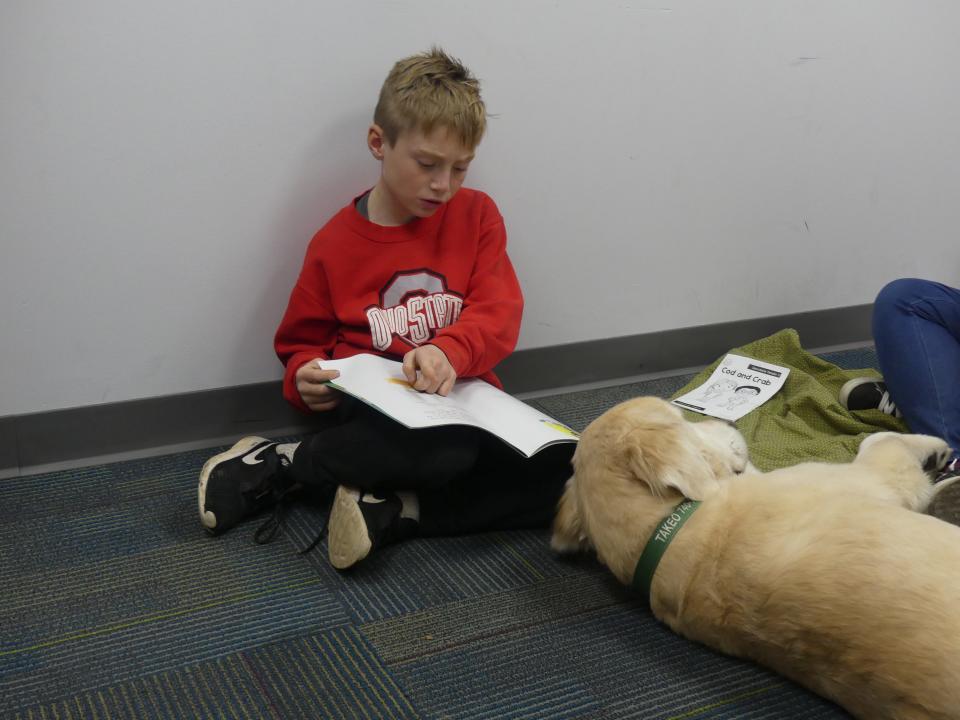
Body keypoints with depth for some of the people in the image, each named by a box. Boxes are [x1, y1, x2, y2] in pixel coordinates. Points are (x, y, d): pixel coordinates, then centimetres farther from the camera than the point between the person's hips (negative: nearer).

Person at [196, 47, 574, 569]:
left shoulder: (476, 216, 5)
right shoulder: (335, 243, 1)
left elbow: (499, 312, -7)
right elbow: (303, 344, 11)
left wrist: (450, 350, -29)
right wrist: (307, 380, -14)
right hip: (377, 411, -3)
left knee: (568, 475, -22)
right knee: (446, 450, -38)